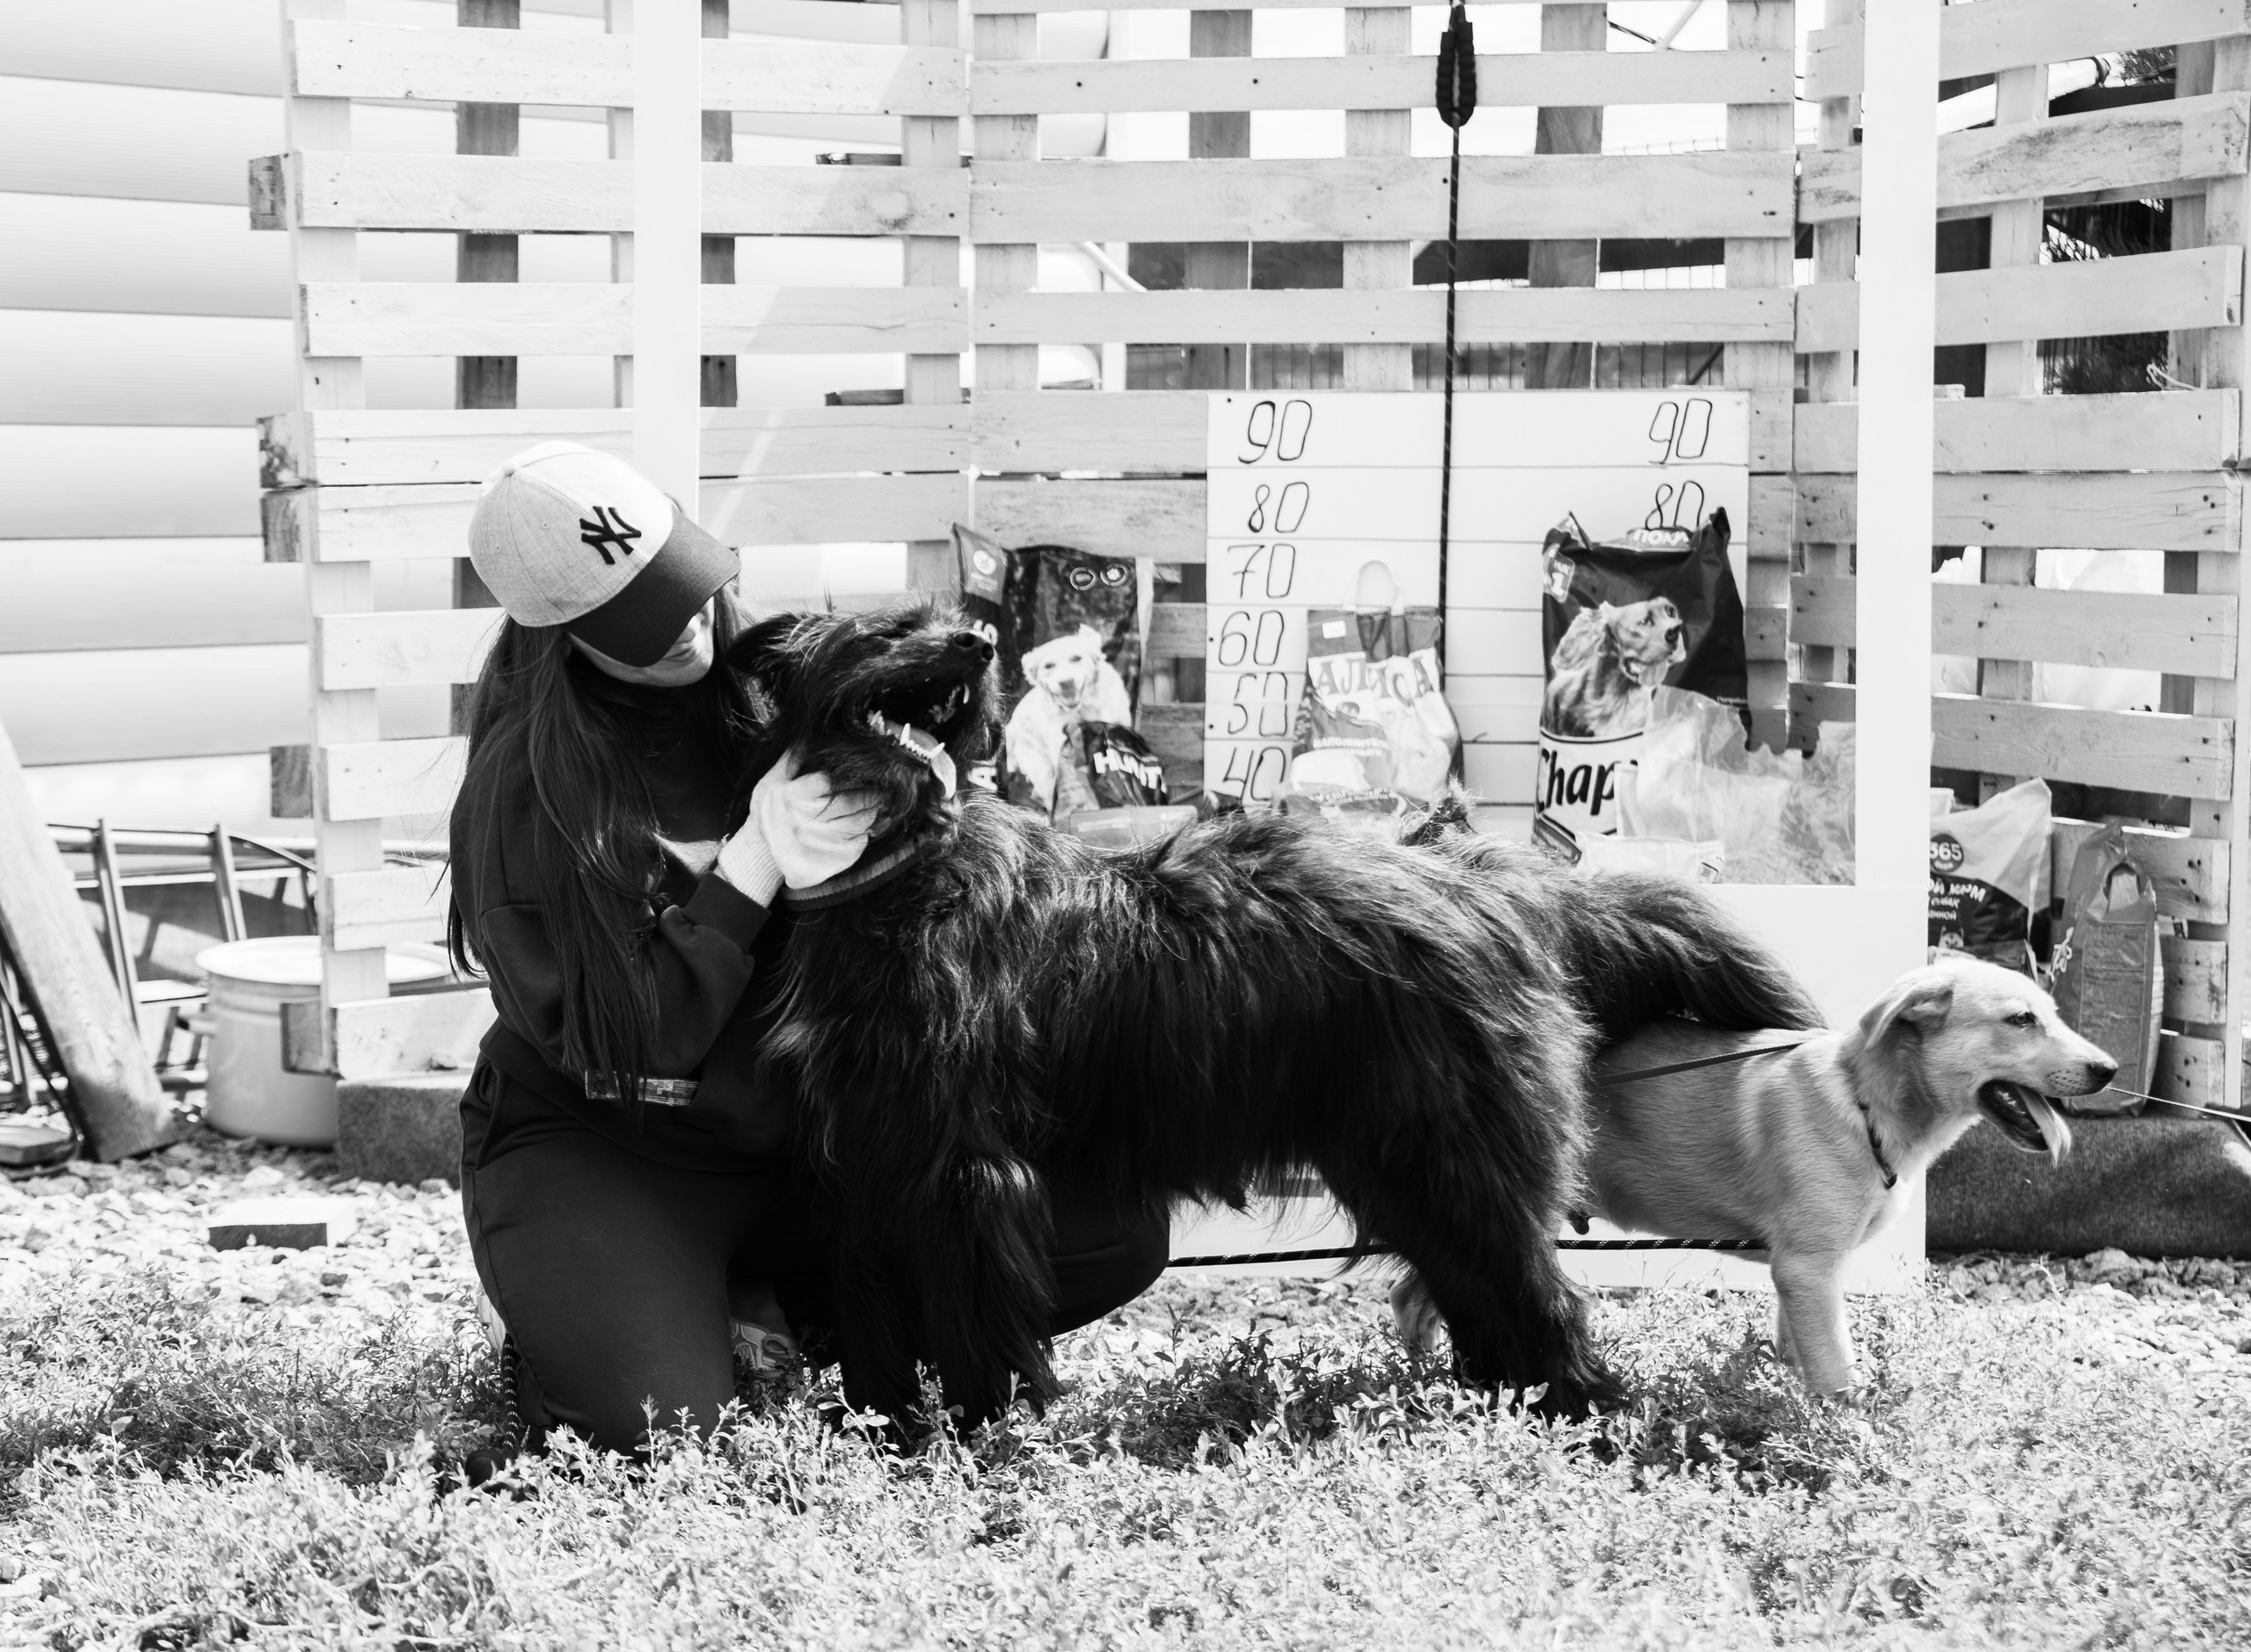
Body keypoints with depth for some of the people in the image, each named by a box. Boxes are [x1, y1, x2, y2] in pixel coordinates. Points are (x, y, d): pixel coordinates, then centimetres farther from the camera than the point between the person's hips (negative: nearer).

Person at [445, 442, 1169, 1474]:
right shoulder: (524, 787, -16)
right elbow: (621, 1047, -18)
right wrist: (755, 862, -23)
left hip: (795, 1144, 5)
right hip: (597, 1156, -5)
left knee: (1120, 1235, -10)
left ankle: (778, 1309, 8)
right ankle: (561, 1339, 7)